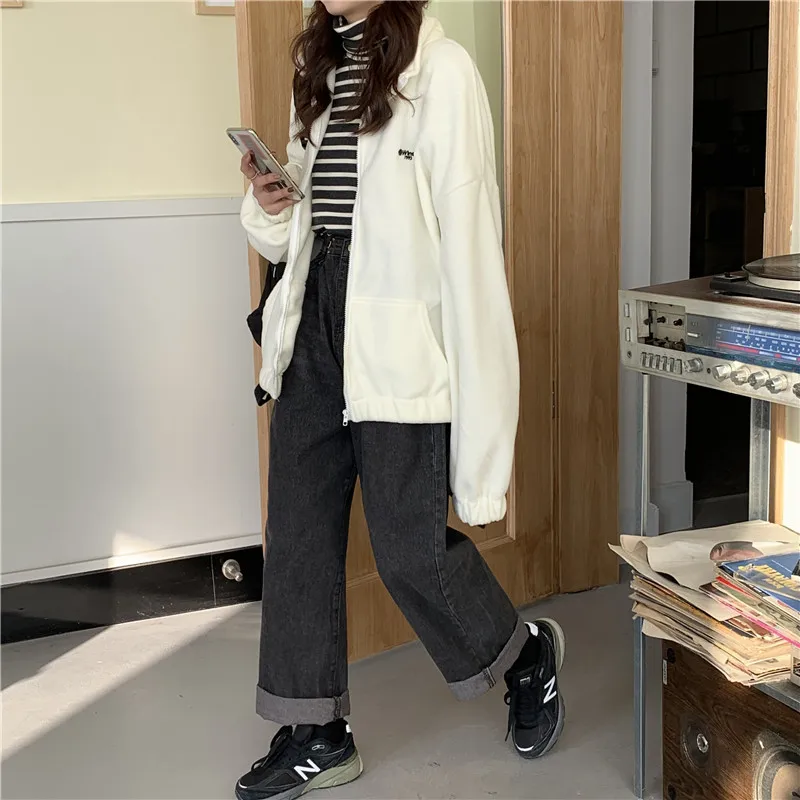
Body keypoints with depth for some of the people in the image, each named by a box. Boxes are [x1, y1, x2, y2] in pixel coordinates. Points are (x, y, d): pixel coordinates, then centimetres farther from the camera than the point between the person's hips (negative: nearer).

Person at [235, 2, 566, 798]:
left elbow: (467, 224, -13)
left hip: (398, 339, -7)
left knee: (410, 546, 0)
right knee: (298, 531, 8)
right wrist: (270, 208, -2)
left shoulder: (440, 69, -9)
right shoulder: (318, 69, 15)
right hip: (314, 327, 7)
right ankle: (315, 733, 23)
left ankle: (526, 654, 30)